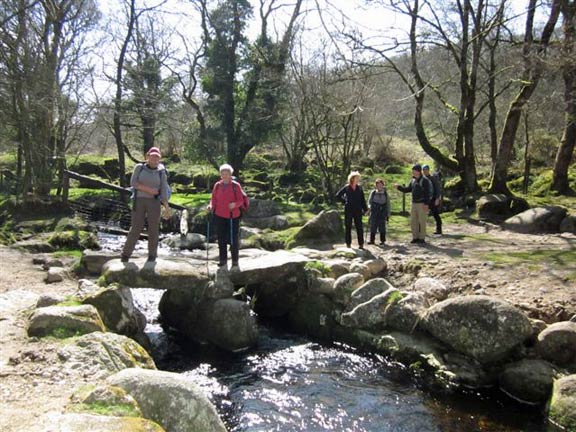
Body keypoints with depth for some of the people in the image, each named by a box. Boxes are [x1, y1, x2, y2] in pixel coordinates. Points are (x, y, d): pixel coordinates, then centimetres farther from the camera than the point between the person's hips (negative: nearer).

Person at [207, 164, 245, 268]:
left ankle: (235, 260, 16)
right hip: (220, 215, 3)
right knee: (221, 238, 10)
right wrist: (211, 205, -8)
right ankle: (223, 259, 22)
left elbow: (240, 200, -6)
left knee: (234, 238, 3)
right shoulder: (217, 185, 6)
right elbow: (214, 198, 12)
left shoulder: (236, 185, -5)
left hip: (233, 216, -3)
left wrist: (235, 204, -26)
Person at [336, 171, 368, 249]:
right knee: (348, 227, 5)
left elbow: (362, 199, 7)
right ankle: (348, 244, 13)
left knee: (359, 227, -1)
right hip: (349, 210, -1)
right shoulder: (346, 188, -2)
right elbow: (338, 196, 6)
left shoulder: (359, 188, 5)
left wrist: (365, 209, 1)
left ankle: (361, 244, 4)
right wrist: (344, 202, 1)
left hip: (358, 210, 1)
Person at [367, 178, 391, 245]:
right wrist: (369, 207, -12)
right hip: (374, 213, 0)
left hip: (382, 213, 0)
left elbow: (388, 204, 8)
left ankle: (382, 240, 11)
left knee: (382, 227, 2)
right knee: (373, 226, 1)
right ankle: (372, 240, 9)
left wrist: (388, 214, 5)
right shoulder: (373, 193, 4)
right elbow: (369, 201, 9)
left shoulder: (385, 193, 5)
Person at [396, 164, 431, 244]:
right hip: (414, 204, 7)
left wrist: (426, 204, -19)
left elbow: (427, 193, -13)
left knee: (422, 221, -3)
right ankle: (415, 238, 13)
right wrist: (399, 187, 4)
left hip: (422, 204, -7)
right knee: (413, 221, 5)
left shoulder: (425, 180, -8)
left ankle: (422, 238, 3)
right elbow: (407, 189, 18)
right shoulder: (413, 181, 13)